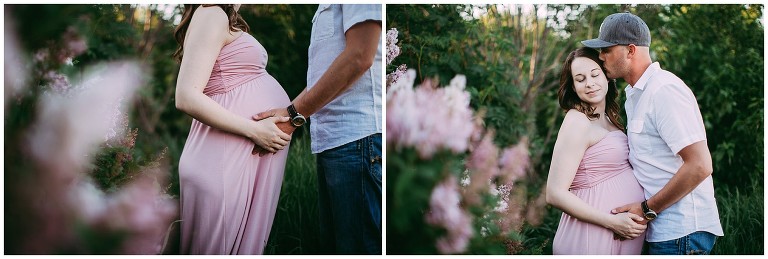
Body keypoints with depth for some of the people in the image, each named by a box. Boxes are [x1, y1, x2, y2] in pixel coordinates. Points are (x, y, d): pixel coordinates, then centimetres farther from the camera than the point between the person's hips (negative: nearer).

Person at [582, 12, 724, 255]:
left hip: (681, 233, -9)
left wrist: (647, 208, -17)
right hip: (662, 229, 9)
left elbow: (699, 166, -22)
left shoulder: (665, 90, -16)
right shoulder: (635, 94, 16)